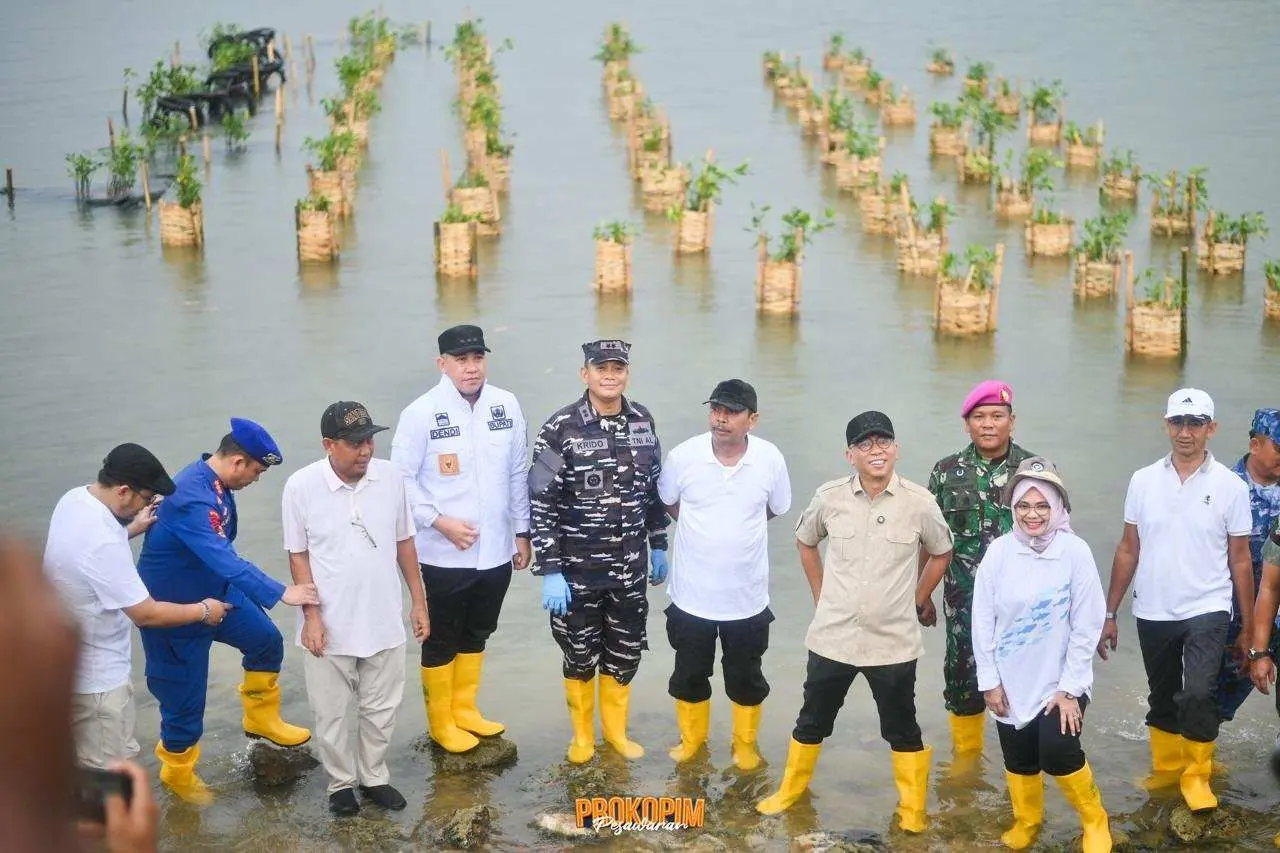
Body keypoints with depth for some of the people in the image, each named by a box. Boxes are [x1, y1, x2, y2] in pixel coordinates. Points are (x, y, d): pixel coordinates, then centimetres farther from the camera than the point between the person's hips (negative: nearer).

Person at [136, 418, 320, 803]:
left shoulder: (217, 482, -5)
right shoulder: (190, 499, -35)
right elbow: (225, 561, -42)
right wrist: (281, 593, -41)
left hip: (217, 592, 9)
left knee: (266, 641, 12)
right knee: (185, 698, 5)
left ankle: (261, 718, 34)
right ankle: (178, 772, 29)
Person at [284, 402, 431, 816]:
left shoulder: (390, 477, -6)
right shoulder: (301, 486, -14)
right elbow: (298, 556, -5)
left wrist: (418, 601, 8)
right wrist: (311, 615, -10)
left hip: (384, 622, 3)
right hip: (330, 625, -2)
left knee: (381, 709, 16)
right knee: (332, 714, 12)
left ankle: (374, 776, 36)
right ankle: (341, 783, 32)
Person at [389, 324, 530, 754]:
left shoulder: (507, 406, -2)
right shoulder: (421, 413, -13)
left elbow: (517, 474, 7)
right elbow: (402, 478, -10)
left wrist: (522, 532, 10)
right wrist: (440, 521, -18)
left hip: (496, 552, 4)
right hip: (444, 555, -4)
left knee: (477, 634, 20)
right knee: (441, 641, 10)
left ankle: (465, 709, 37)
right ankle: (441, 722, 26)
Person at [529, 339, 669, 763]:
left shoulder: (643, 422, -1)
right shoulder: (561, 428, -15)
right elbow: (541, 504, -14)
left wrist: (658, 545, 15)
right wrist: (550, 572, -16)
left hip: (629, 567, 4)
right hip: (577, 569, -4)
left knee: (625, 653, 14)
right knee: (580, 655, 11)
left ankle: (615, 729, 35)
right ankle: (582, 735, 31)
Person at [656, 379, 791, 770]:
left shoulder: (770, 459, -15)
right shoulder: (683, 456, -15)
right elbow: (668, 503, 6)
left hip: (747, 595, 0)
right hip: (692, 593, 0)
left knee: (746, 677, 15)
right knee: (689, 672, 17)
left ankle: (745, 744, 37)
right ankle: (691, 737, 40)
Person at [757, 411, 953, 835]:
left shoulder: (919, 502, -11)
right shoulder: (829, 497, -7)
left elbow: (941, 553, 8)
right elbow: (805, 542, 13)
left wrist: (915, 600, 7)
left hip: (894, 642, -1)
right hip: (832, 637, 2)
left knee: (902, 729, 11)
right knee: (812, 720, 16)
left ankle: (913, 811, 26)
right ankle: (790, 789, 36)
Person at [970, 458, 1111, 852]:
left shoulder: (1076, 552, -14)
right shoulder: (999, 552, -9)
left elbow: (1087, 626, -11)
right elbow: (983, 620, -2)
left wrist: (1069, 687, -11)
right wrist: (989, 680, -2)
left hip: (1061, 680, -3)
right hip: (1012, 681, 3)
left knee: (1057, 752, -16)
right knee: (1019, 758, 13)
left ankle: (1095, 820, 11)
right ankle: (1026, 821, 41)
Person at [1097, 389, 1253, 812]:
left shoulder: (1230, 486, -6)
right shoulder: (1143, 480, 0)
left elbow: (1240, 562, 0)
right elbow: (1128, 550, 6)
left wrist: (1248, 629, 2)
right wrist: (1110, 613, 5)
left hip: (1207, 611, -3)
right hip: (1153, 613, 3)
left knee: (1197, 694, -18)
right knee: (1162, 698, 15)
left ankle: (1197, 773, 3)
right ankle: (1166, 767, 35)